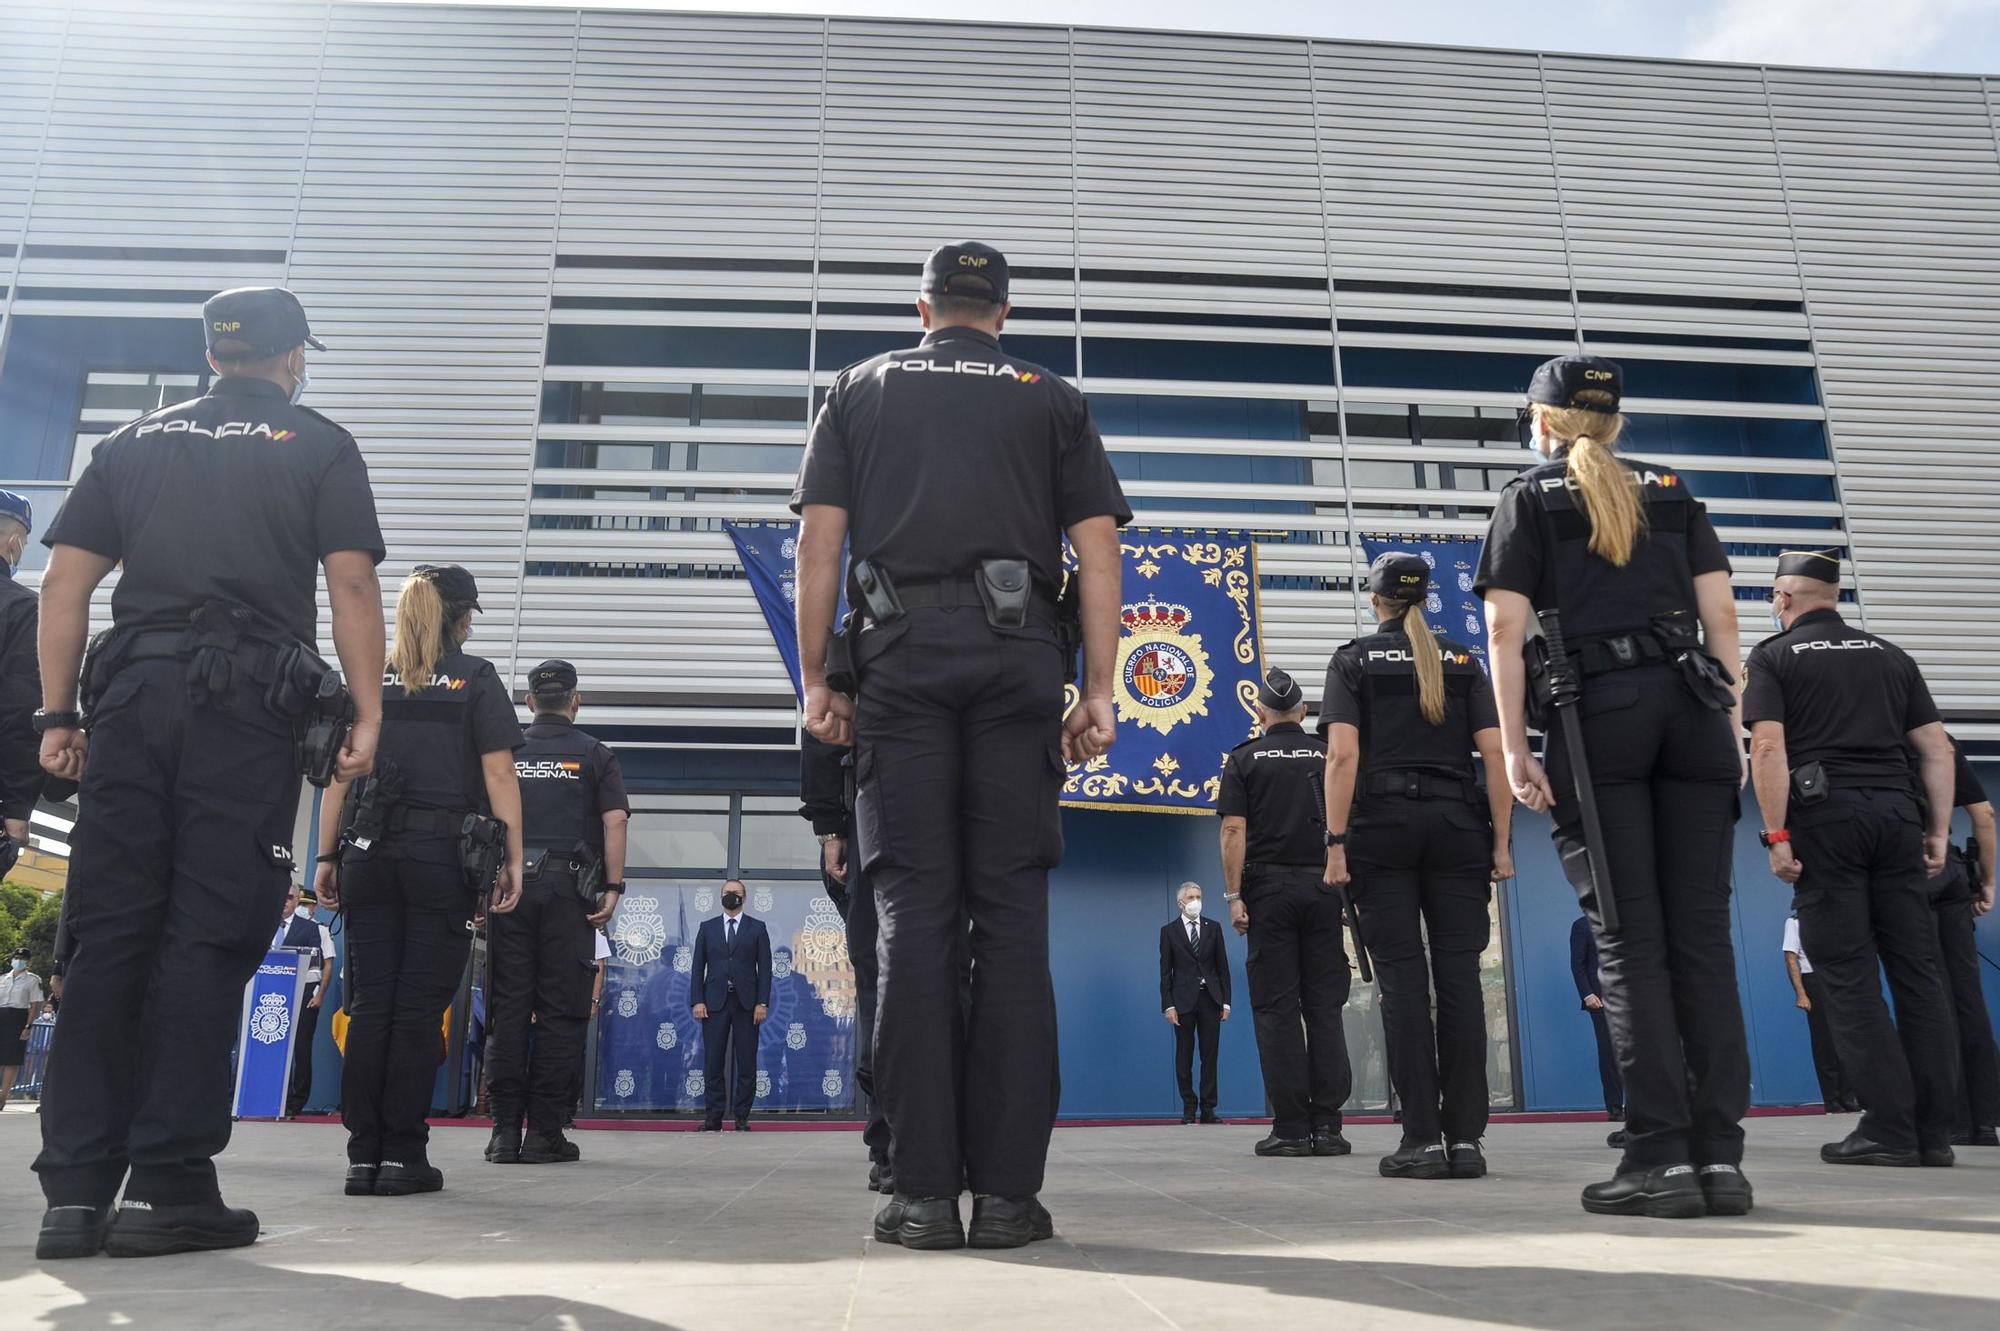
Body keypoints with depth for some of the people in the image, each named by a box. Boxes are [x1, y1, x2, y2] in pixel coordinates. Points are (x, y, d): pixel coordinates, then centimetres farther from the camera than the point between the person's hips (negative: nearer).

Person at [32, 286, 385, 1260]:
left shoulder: (132, 443, 20)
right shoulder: (319, 447, 9)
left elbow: (65, 580, 12)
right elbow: (352, 582, -3)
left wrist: (59, 714, 12)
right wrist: (366, 713, -4)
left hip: (133, 694, 4)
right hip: (249, 703, -3)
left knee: (105, 933, 5)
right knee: (207, 936, -4)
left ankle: (76, 1188, 4)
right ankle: (170, 1187, -3)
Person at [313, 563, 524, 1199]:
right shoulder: (475, 679, 3)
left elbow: (338, 771, 9)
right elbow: (499, 773, -4)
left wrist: (327, 856, 12)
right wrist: (513, 860, -3)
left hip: (369, 853, 3)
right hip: (444, 855, -3)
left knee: (369, 1004, 5)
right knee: (419, 1007, 0)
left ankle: (363, 1154, 6)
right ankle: (401, 1154, 2)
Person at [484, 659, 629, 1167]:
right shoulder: (595, 755, 8)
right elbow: (615, 820, -4)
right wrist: (613, 886, -5)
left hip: (510, 884, 2)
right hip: (568, 888, -2)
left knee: (507, 1009, 4)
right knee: (561, 1011, 0)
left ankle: (504, 1130, 4)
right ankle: (545, 1133, 0)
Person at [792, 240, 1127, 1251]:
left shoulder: (861, 389, 19)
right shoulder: (1051, 398, 18)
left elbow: (819, 536, 8)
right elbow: (1097, 545, 7)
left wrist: (815, 680, 8)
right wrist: (1099, 691, 5)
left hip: (901, 657, 0)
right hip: (1017, 658, 0)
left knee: (914, 913, -1)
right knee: (1011, 915, -1)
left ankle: (924, 1192, -2)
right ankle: (1007, 1190, -1)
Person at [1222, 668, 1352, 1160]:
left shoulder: (1244, 758, 4)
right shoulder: (1329, 754, 10)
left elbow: (1234, 830, -6)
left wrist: (1234, 896, -5)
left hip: (1268, 886, -2)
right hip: (1322, 885, 2)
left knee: (1277, 1008, -1)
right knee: (1325, 1006, 5)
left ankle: (1290, 1128, -2)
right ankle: (1327, 1125, 3)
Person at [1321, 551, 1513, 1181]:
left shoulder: (1354, 659, 6)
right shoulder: (1463, 660, 13)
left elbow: (1343, 753, -6)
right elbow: (1495, 751, 3)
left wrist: (1336, 844, -7)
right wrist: (1501, 841, 3)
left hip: (1383, 823, -2)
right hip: (1457, 822, 2)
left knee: (1403, 981, -1)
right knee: (1458, 976, 1)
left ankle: (1423, 1139, -2)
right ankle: (1466, 1139, 1)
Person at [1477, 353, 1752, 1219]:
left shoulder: (1528, 499, 10)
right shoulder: (1673, 493, 20)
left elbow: (1505, 628, -1)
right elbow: (1720, 613, 11)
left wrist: (1514, 748, -2)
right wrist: (1731, 724, 12)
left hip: (1598, 713, -3)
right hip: (1691, 705, 3)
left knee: (1630, 939, -3)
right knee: (1701, 932, 2)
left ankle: (1661, 1155, -5)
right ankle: (1720, 1153, 1)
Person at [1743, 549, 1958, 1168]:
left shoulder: (1773, 657, 4)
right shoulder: (1890, 655, 18)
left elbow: (1769, 748, -9)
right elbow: (1937, 748, 12)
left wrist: (1777, 835, -8)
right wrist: (1938, 832, 13)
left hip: (1825, 814, -4)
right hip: (1898, 811, 5)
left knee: (1849, 977, -2)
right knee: (1918, 971, 5)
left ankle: (1889, 1129, -3)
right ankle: (1934, 1131, 7)